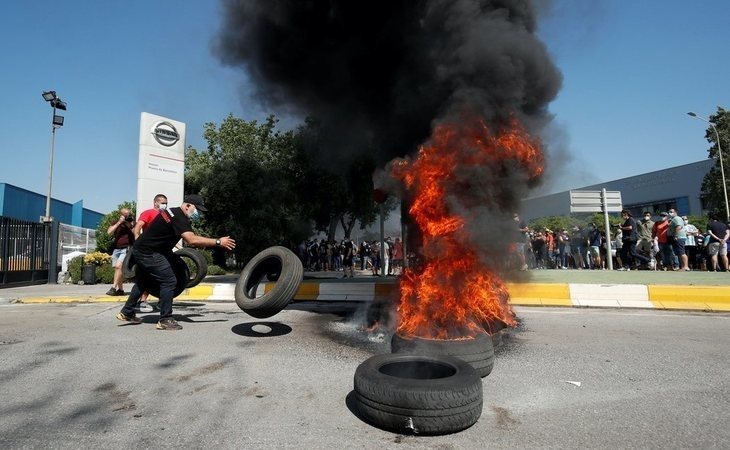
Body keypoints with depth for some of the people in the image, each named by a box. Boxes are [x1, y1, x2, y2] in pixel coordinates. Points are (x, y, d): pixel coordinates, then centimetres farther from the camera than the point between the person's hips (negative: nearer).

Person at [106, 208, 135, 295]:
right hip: (116, 249, 4)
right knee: (117, 269, 6)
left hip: (127, 249, -4)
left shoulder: (132, 223, 5)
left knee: (118, 266, -20)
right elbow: (109, 232, -6)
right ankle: (120, 289, 15)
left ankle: (113, 288, -19)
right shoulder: (116, 223, 11)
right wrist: (119, 222, -11)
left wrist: (130, 225, -12)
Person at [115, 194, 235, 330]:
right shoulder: (179, 218, -20)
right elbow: (192, 240, -33)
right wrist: (218, 242, -33)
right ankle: (165, 320, -5)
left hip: (140, 249, 11)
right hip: (148, 253, -11)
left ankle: (126, 313, 36)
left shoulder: (173, 212, 11)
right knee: (169, 281, -10)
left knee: (143, 281, 24)